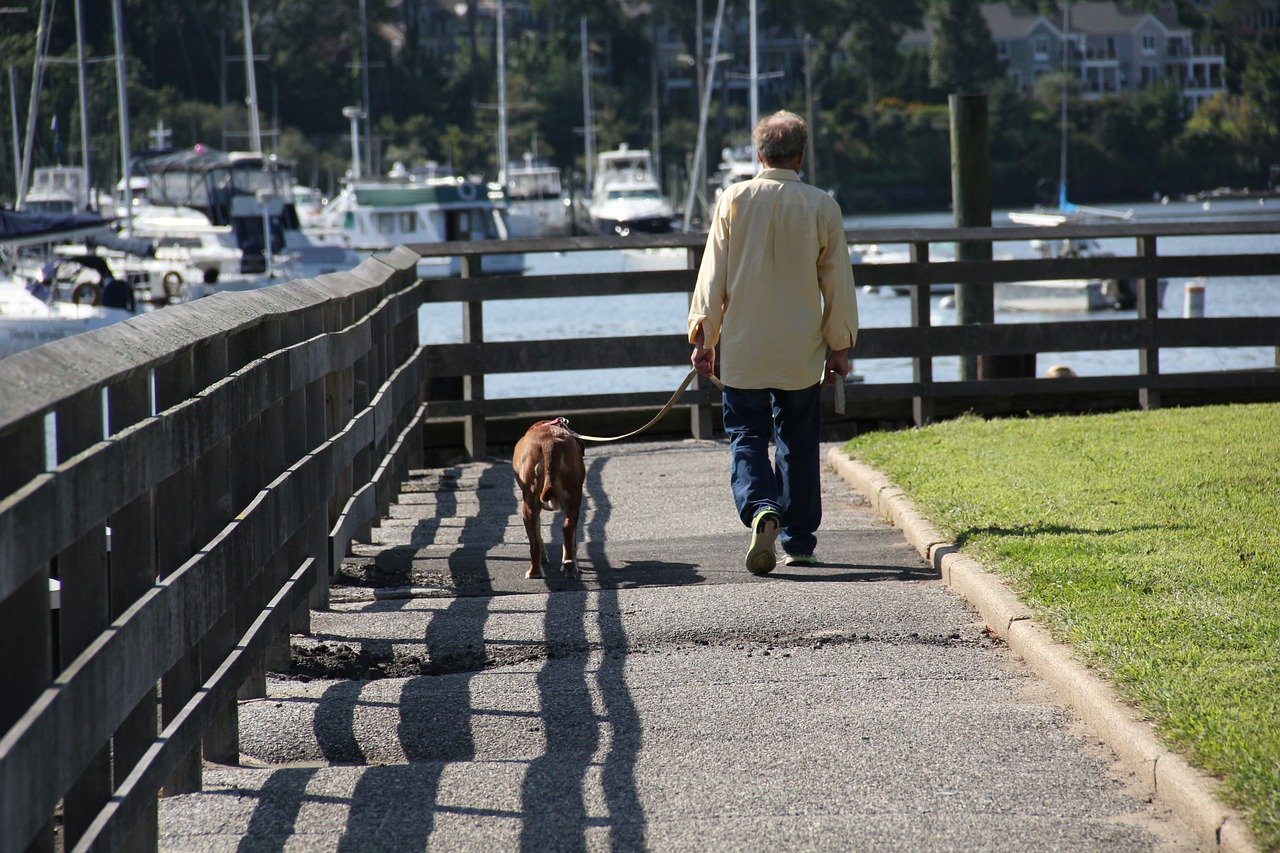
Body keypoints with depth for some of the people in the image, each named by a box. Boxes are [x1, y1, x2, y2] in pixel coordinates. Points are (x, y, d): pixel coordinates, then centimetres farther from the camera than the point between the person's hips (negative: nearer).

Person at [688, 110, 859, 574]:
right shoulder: (821, 206, -3)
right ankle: (798, 542, 15)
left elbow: (713, 274, -1)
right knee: (797, 443, 12)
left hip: (742, 350, -1)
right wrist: (840, 345, 11)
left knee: (746, 438, 3)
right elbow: (837, 281, 2)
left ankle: (761, 510, -24)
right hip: (800, 352, 1)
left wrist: (704, 338, 6)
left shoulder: (734, 200, -3)